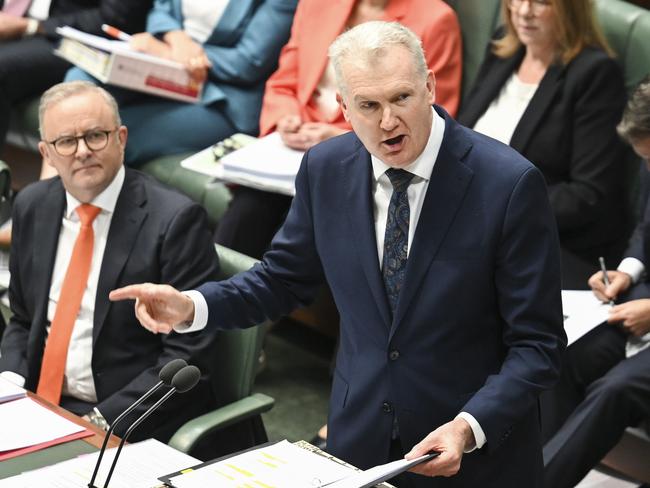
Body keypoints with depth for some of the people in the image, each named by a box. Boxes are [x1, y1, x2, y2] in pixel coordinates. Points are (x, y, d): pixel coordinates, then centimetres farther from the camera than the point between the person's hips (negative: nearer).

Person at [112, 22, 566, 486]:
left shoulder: (509, 183, -19)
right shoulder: (326, 168, -6)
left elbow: (538, 343, -15)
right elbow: (285, 277, 7)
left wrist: (469, 427, -28)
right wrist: (190, 307, -9)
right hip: (358, 438, 4)